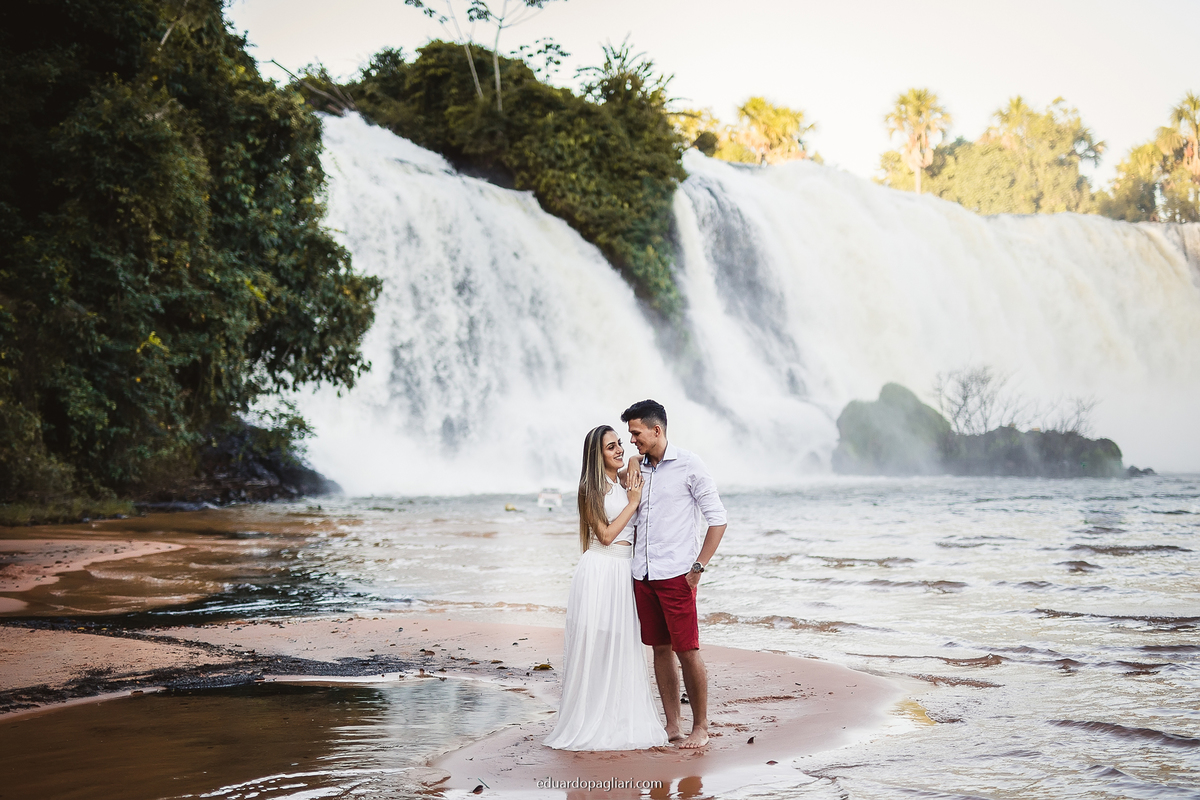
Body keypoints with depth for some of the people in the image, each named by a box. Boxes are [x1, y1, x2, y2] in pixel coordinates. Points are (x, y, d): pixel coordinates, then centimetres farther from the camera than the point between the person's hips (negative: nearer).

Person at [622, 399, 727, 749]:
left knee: (687, 651, -5)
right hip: (643, 575, 6)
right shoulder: (639, 469, 13)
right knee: (660, 649, 9)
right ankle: (672, 725, 17)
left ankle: (701, 727, 6)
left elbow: (718, 520, -6)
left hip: (676, 574, -6)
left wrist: (698, 567, -10)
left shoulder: (689, 465, -5)